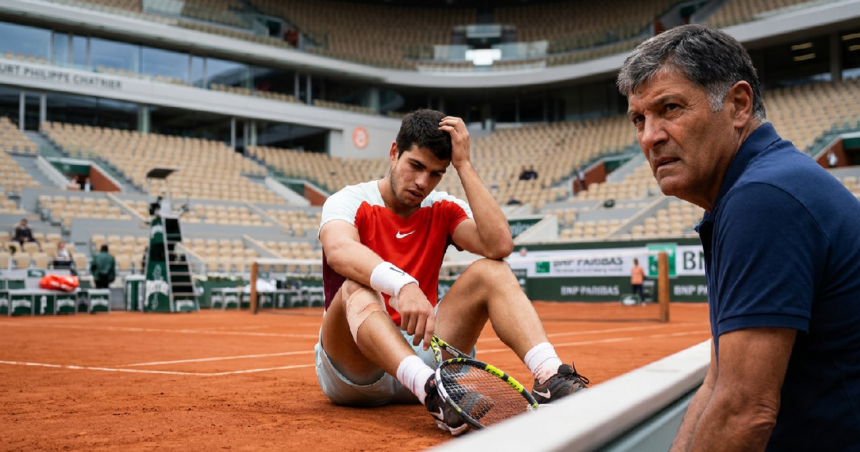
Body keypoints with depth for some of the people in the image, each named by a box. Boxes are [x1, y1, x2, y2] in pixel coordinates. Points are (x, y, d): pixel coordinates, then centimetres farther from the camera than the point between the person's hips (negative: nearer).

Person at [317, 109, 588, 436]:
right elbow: (339, 250, -30)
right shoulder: (349, 202, -4)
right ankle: (431, 389, -56)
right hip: (355, 368, -3)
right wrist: (402, 285, -48)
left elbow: (500, 245, -15)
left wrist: (464, 165, -12)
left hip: (420, 352, 4)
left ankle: (550, 376, -34)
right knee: (357, 288, -34)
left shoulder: (443, 210, 6)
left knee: (490, 272, -12)